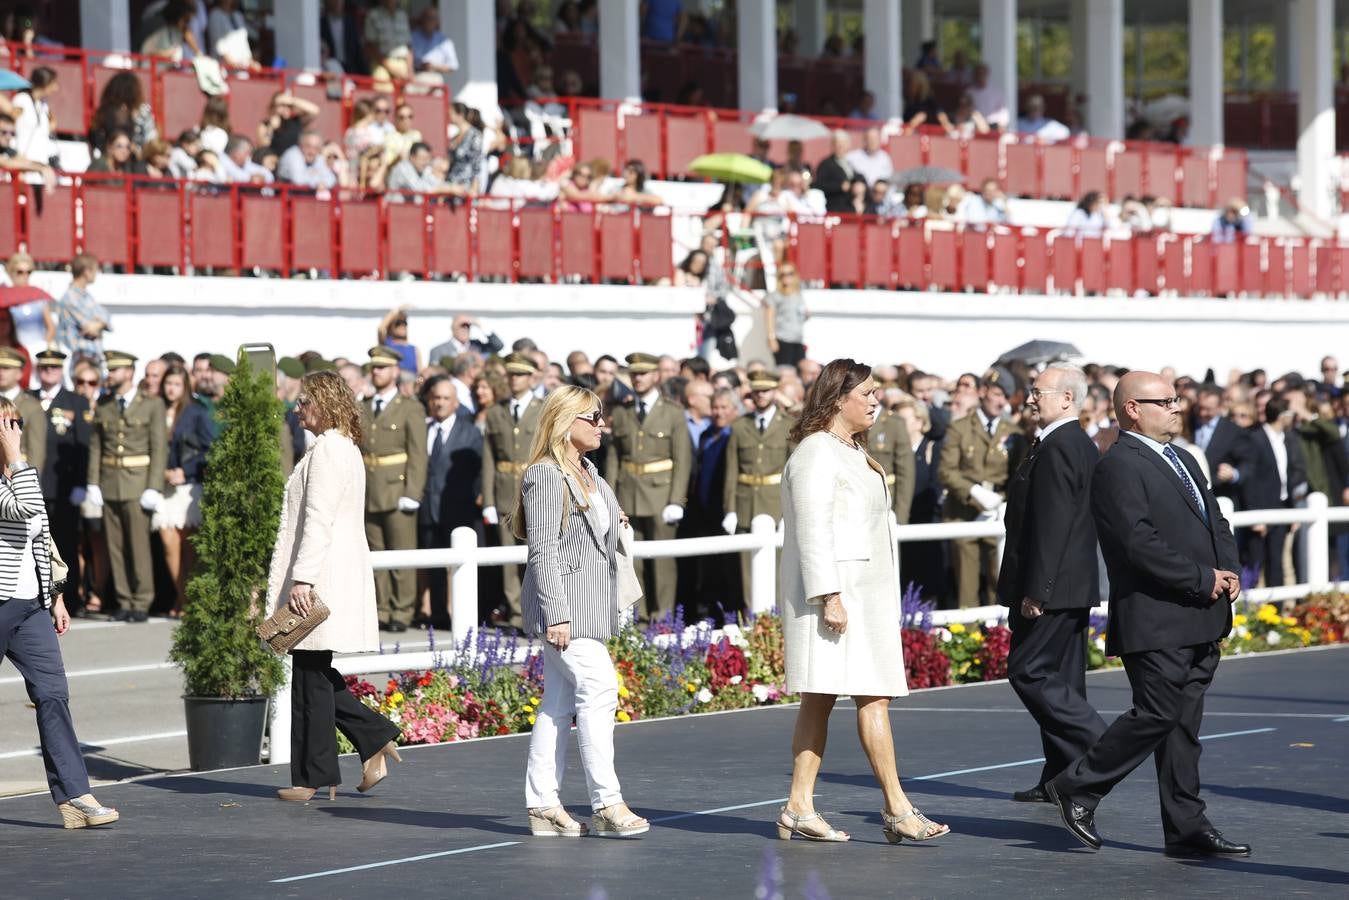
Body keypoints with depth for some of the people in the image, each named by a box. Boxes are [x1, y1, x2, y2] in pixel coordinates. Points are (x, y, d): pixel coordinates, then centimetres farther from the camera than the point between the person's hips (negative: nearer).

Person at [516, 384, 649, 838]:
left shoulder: (588, 472, 18)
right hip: (562, 602, -9)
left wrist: (616, 522, 14)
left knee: (560, 701, 9)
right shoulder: (544, 475, -11)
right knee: (598, 687, -15)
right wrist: (555, 614, -22)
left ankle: (543, 805, 11)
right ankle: (606, 804, -14)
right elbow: (543, 550, -17)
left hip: (588, 605, 9)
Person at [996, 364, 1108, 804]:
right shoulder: (1083, 446, 16)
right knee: (1061, 678, 11)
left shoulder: (1057, 449, -17)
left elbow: (1052, 524, -23)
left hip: (1051, 587, -10)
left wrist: (1036, 590, -22)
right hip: (1074, 585, 10)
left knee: (1029, 672, -7)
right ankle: (1060, 780, 13)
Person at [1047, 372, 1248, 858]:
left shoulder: (1178, 460, 19)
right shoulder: (1118, 467, -12)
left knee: (1184, 722, 9)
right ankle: (1077, 787, 5)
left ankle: (1187, 827, 11)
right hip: (1155, 621, -9)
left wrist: (1228, 570, 3)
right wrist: (1203, 580, -16)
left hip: (1201, 618, 9)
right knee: (1157, 714, -10)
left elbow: (1215, 519, 22)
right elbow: (1140, 543, -20)